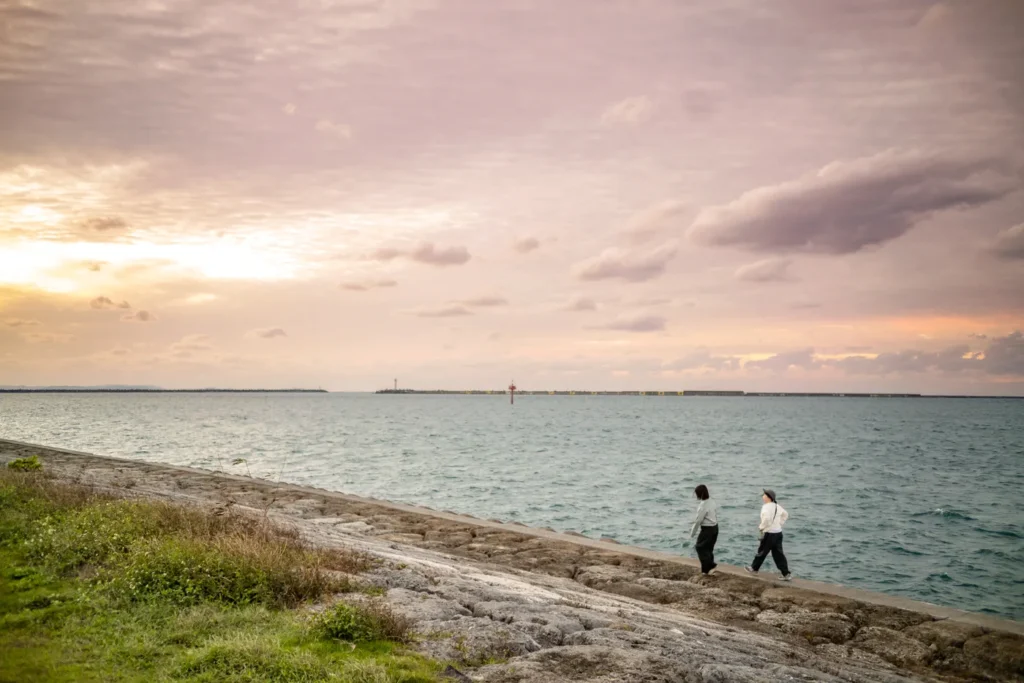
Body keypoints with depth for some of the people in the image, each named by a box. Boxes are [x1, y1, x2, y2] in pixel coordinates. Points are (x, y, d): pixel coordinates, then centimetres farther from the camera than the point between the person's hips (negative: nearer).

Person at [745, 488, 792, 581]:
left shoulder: (766, 507, -16)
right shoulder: (777, 506, 10)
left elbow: (766, 519, -30)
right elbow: (786, 515, 24)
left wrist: (761, 527, -14)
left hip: (769, 533, -7)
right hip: (778, 532, 7)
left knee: (762, 552, 11)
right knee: (778, 554, 8)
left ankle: (754, 568, 28)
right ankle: (786, 574, 4)